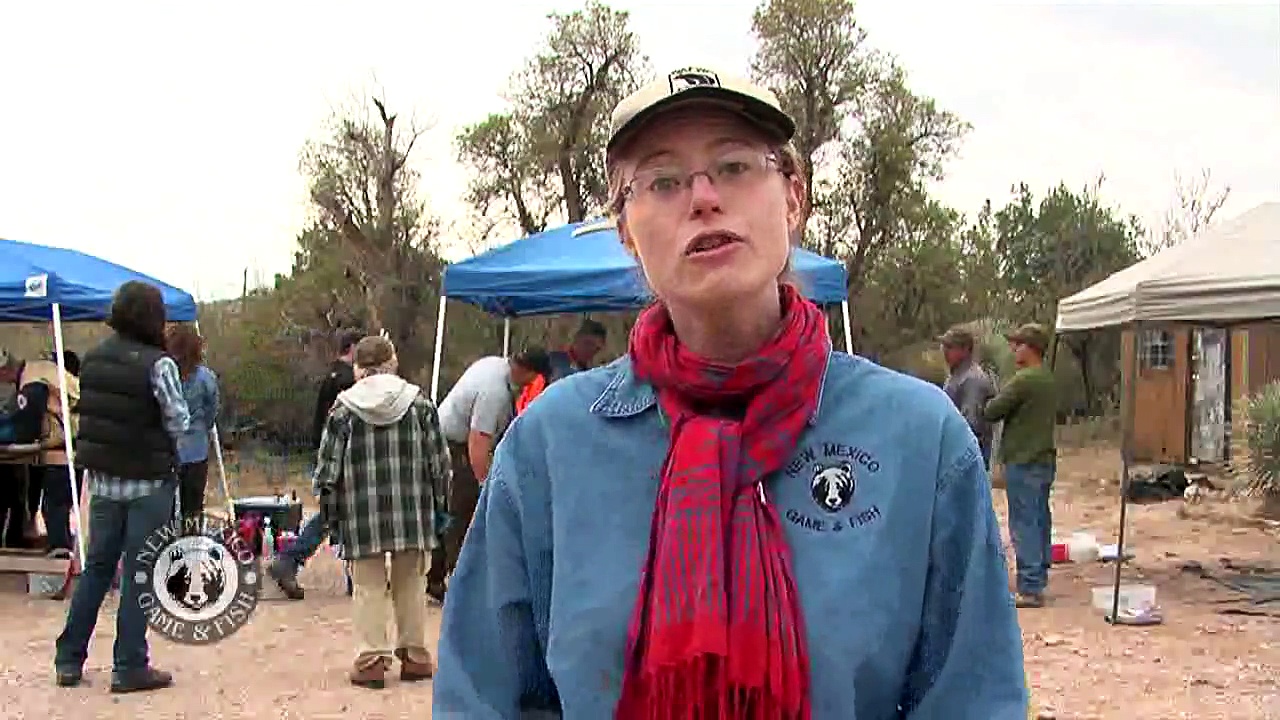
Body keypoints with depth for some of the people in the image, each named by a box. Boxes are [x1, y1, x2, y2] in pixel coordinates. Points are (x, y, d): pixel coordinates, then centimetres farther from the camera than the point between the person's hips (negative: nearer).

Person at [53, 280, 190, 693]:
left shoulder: (93, 359, 4)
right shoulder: (157, 364, -16)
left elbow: (88, 412, 10)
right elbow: (179, 423, -11)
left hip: (103, 477, 6)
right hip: (148, 481, -6)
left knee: (97, 566, 16)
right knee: (139, 572, 2)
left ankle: (69, 659, 22)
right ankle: (130, 667, 7)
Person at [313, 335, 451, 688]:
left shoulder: (344, 408, -1)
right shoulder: (419, 402, 2)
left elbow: (328, 464, 0)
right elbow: (439, 460, 3)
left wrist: (330, 512, 10)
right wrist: (439, 503, 13)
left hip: (362, 516, -1)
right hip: (412, 511, 1)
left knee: (369, 586, 6)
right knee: (410, 583, 12)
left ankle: (372, 659, 5)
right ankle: (415, 656, 18)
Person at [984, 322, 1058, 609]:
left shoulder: (1023, 380, -18)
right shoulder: (1049, 380, 11)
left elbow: (991, 412, -15)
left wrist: (993, 402, 7)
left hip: (1023, 462, -9)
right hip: (1045, 460, 9)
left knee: (1024, 525, -5)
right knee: (1041, 520, 15)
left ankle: (1030, 589, -3)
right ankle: (1039, 579, 24)